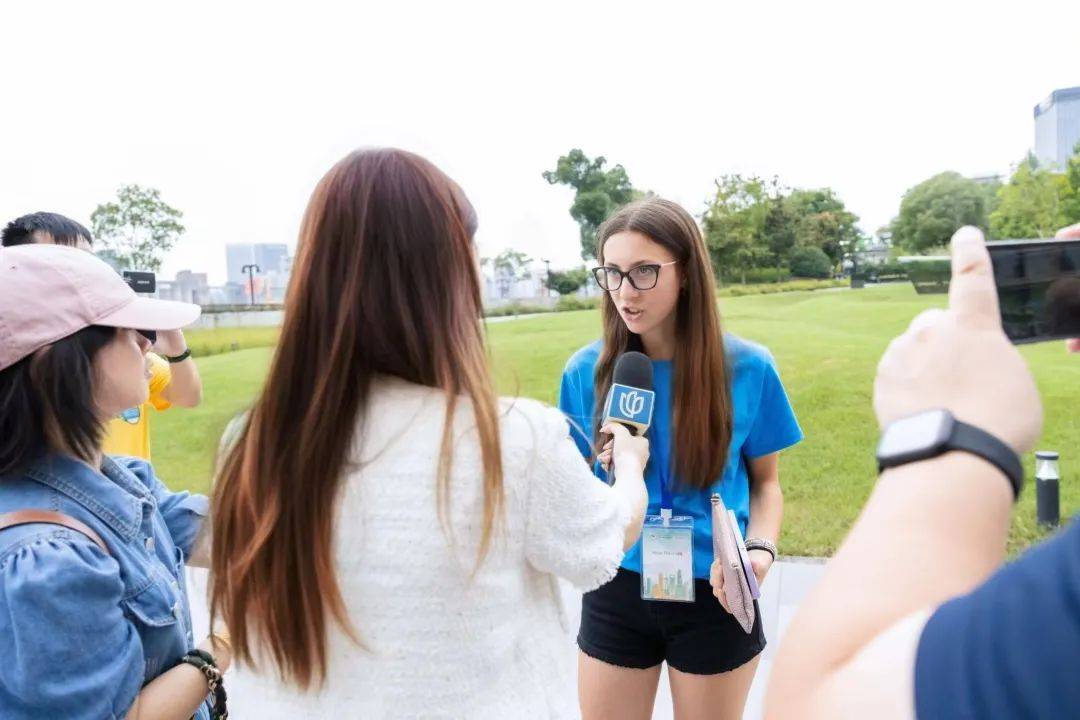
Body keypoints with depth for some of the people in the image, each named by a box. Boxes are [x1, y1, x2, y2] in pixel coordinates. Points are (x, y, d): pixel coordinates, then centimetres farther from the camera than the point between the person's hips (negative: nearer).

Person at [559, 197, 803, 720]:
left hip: (715, 596, 0)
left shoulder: (747, 367, -10)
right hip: (616, 593, 1)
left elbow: (765, 481, 2)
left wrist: (760, 549, -16)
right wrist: (610, 473, -17)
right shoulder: (586, 370, -7)